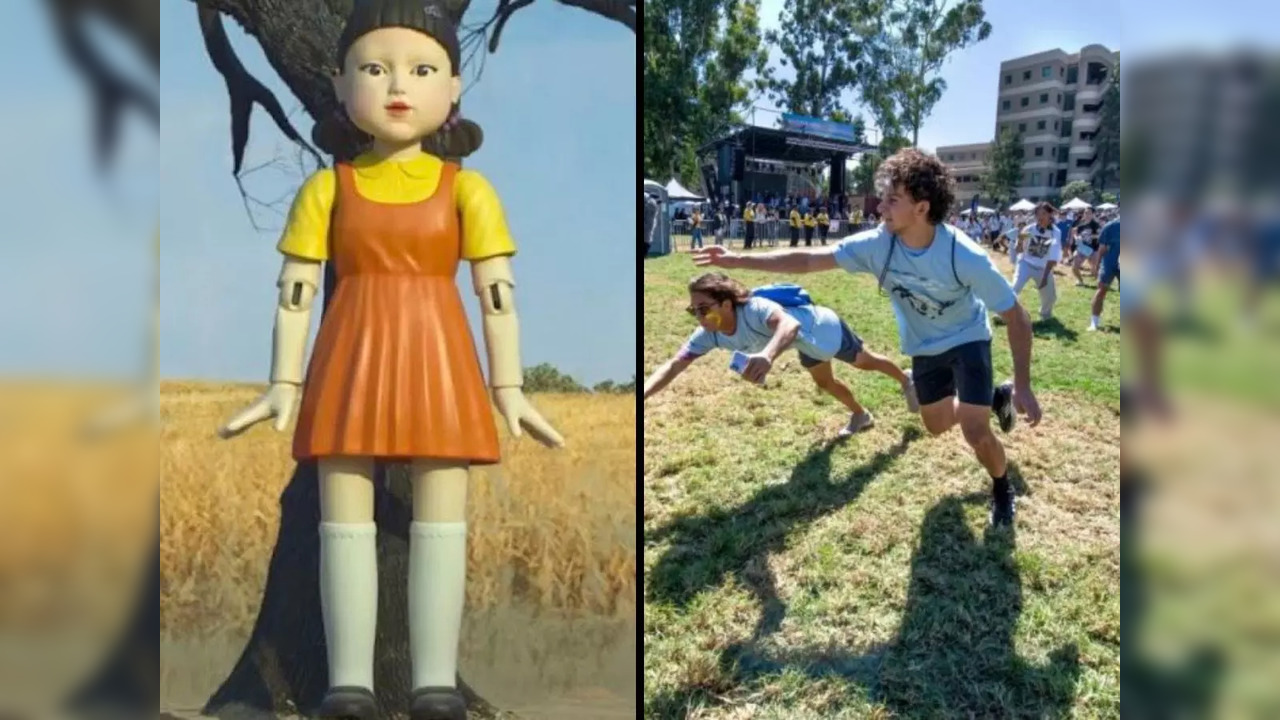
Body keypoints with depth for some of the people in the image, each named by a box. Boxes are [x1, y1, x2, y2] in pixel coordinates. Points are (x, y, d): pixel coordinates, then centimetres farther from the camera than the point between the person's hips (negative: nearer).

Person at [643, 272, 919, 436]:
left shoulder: (756, 310, -49)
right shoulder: (709, 334, -28)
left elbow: (790, 324, -70)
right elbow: (673, 365, -32)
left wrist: (768, 355, -90)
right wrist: (642, 394, -49)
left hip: (824, 327, -7)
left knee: (865, 361, 22)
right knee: (824, 382, 29)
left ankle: (906, 381, 54)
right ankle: (860, 415, 58)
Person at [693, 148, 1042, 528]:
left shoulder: (965, 256, -35)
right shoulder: (878, 244, -25)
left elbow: (1017, 318, -26)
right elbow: (808, 259, -21)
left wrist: (1024, 387, -28)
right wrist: (739, 260, -25)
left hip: (967, 340, -4)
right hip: (925, 346, 5)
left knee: (976, 433, -15)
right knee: (937, 425, 18)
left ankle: (1002, 488, 19)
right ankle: (995, 396, 47)